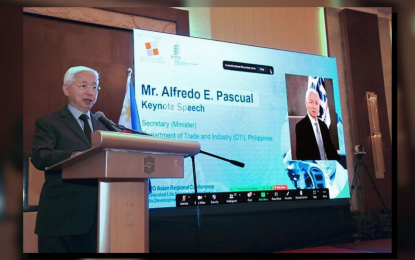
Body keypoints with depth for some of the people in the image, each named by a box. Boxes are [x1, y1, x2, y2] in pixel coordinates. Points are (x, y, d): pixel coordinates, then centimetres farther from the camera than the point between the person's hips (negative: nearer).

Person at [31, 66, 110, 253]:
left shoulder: (103, 125, 19)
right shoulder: (48, 122, 3)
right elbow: (39, 157, -13)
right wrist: (74, 156, -31)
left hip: (97, 216, 5)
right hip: (62, 216, -4)